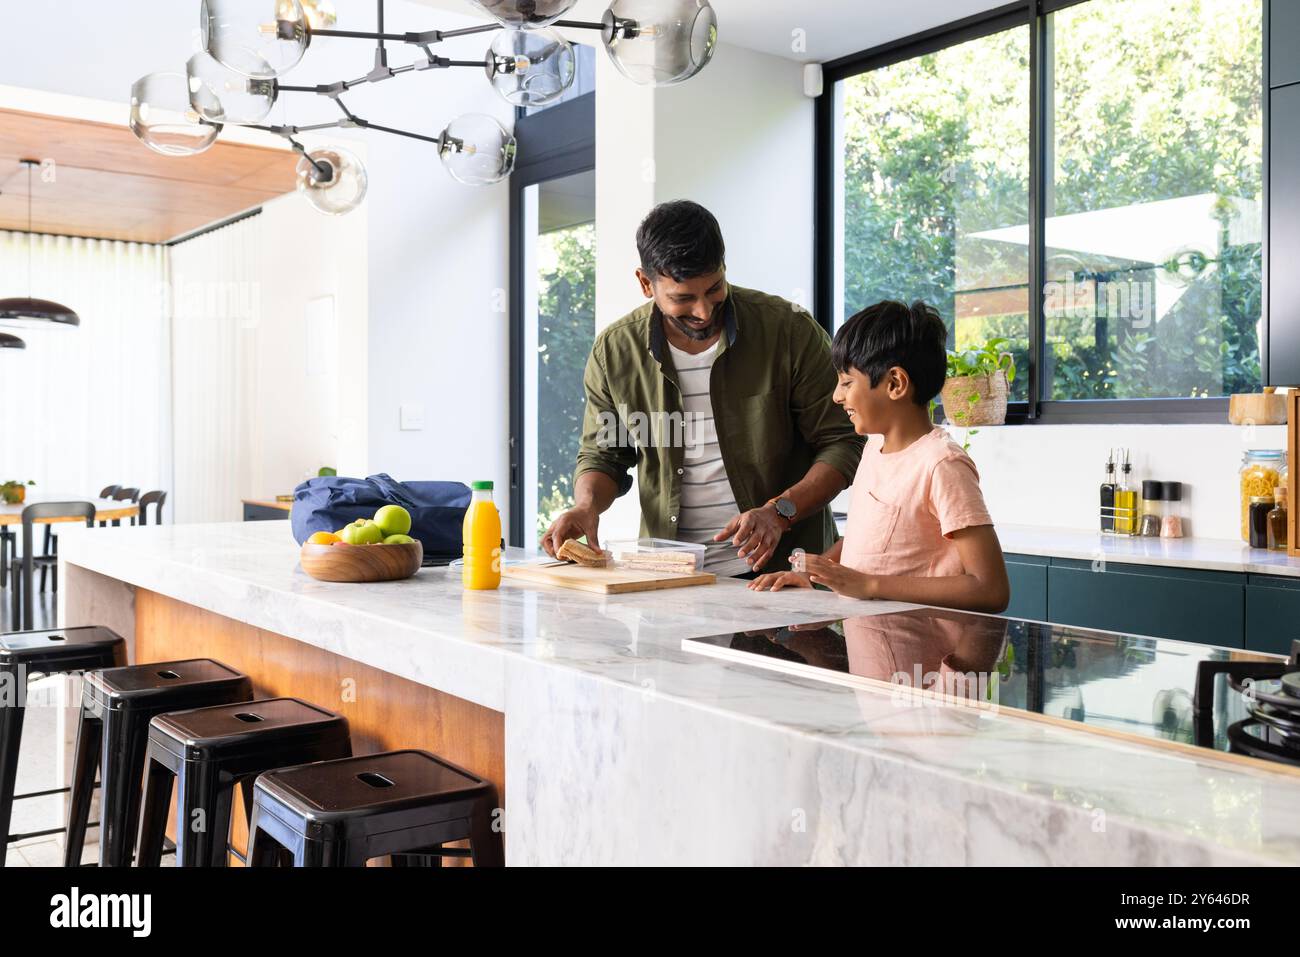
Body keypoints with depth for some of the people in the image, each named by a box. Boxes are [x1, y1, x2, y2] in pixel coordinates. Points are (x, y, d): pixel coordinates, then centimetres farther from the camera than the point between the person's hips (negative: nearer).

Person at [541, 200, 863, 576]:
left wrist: (778, 513, -14)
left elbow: (842, 443, 0)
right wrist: (586, 506, -5)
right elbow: (601, 455, 16)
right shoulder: (614, 351, 3)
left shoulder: (790, 331, -4)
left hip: (779, 567, -3)